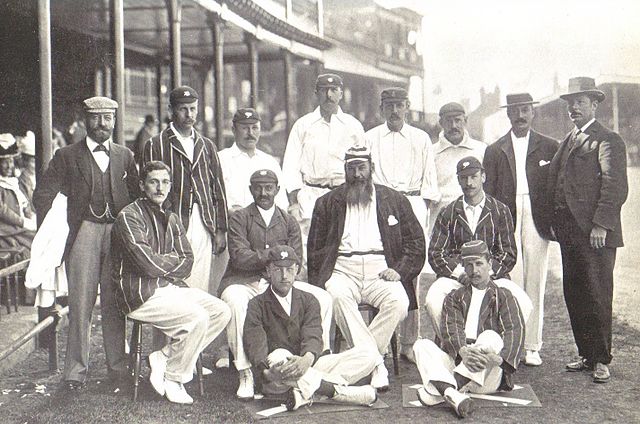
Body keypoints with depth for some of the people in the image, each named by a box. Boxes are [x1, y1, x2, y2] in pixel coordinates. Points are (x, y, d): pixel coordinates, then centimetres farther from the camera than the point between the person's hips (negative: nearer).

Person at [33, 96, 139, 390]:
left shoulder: (125, 156, 13)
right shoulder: (67, 156, 5)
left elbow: (137, 196, 16)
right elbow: (42, 195, 4)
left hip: (119, 234, 2)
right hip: (84, 234, -2)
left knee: (115, 304, 5)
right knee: (80, 304, -3)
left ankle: (119, 366, 14)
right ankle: (76, 370, 5)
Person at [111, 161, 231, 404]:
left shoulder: (172, 219, 16)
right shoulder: (129, 217, -9)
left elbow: (187, 261, 10)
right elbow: (147, 263, -19)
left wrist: (163, 267, -9)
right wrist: (174, 261, 0)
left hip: (170, 287, 8)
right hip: (140, 295, -8)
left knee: (222, 311, -7)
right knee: (197, 318, -26)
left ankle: (164, 357, -4)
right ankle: (174, 378, -6)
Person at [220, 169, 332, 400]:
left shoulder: (289, 222, 16)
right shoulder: (239, 218, 7)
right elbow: (239, 257, -8)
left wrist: (257, 257, -13)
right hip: (244, 282, -3)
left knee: (323, 298, -17)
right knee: (235, 300, -37)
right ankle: (245, 374, -29)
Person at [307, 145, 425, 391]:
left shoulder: (394, 200, 15)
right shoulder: (328, 203, 15)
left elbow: (416, 241, 12)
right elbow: (315, 249, 13)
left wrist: (399, 270, -4)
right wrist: (319, 283, -3)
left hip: (380, 271, 0)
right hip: (343, 271, 0)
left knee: (399, 302, -31)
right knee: (338, 296, -34)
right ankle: (376, 364, -32)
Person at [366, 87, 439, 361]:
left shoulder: (421, 139, 13)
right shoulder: (370, 138, 12)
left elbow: (428, 181, 12)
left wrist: (424, 212, 4)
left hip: (412, 203, 1)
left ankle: (409, 343, 4)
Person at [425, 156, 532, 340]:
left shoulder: (500, 211, 11)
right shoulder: (448, 213, 12)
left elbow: (509, 254, 6)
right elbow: (435, 253, 5)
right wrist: (460, 272, -11)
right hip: (455, 276, 0)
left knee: (523, 304, -28)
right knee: (433, 300, -32)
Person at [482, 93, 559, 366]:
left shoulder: (549, 147, 10)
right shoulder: (495, 151, 12)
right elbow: (488, 192, 10)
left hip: (537, 222, 0)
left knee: (535, 285, 3)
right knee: (511, 285, -5)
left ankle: (532, 347, 12)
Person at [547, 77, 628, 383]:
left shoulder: (608, 141, -6)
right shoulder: (568, 141, 20)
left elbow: (615, 186, -14)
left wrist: (601, 224, -20)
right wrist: (555, 221, 10)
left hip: (594, 234, -8)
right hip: (568, 231, 8)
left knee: (597, 298, -1)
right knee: (574, 296, 11)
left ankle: (601, 361, 9)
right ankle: (586, 355, 22)